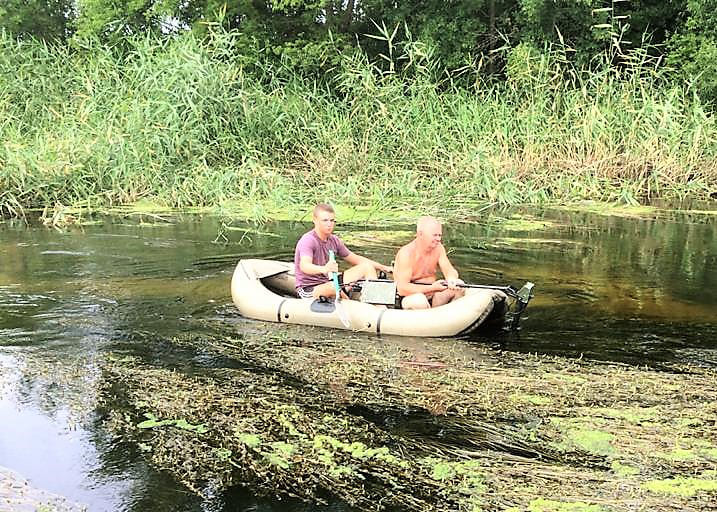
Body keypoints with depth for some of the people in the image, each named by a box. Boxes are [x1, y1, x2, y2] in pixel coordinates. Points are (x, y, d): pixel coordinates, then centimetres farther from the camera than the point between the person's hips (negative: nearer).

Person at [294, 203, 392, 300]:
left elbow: (355, 259, 16)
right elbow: (304, 266, -38)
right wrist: (323, 269, -60)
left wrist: (383, 267, 9)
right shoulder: (307, 240, -19)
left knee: (367, 267, 0)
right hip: (309, 289, -8)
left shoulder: (334, 240, 4)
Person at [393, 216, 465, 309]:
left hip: (432, 295, 6)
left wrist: (452, 280, -28)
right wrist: (432, 288, -28)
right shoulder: (406, 253, -21)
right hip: (409, 297, -6)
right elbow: (402, 289, -26)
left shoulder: (438, 248, 0)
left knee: (459, 289, -14)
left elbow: (450, 271, -2)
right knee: (419, 300, -38)